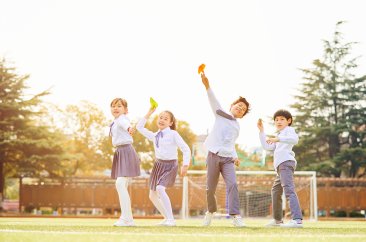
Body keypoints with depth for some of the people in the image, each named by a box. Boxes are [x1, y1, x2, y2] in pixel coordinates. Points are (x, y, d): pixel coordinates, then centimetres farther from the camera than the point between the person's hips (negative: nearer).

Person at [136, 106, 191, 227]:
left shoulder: (173, 134, -7)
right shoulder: (154, 136, 9)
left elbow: (186, 149, -8)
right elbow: (139, 127, 15)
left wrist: (185, 165, -19)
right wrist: (149, 113, 10)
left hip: (170, 165, -7)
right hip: (158, 165, 7)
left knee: (160, 189, -28)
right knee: (152, 195, 9)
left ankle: (171, 219, -23)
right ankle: (167, 218, 25)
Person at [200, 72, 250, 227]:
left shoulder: (237, 128, 19)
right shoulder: (221, 114, 9)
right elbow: (213, 101, -8)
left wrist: (235, 156, 1)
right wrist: (207, 86, -25)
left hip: (228, 159, 2)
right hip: (213, 156, -2)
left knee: (232, 184, -19)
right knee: (210, 189, 2)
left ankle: (235, 216, -22)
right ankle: (211, 211, 29)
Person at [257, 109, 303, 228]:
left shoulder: (289, 130, 7)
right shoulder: (280, 135, 35)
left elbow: (295, 139, -16)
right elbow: (266, 146, 32)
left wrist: (278, 139, -26)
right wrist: (261, 131, 27)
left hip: (286, 162, -11)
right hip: (280, 166, 11)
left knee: (289, 189, -24)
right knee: (275, 191, 22)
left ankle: (297, 219, -38)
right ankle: (277, 219, 35)